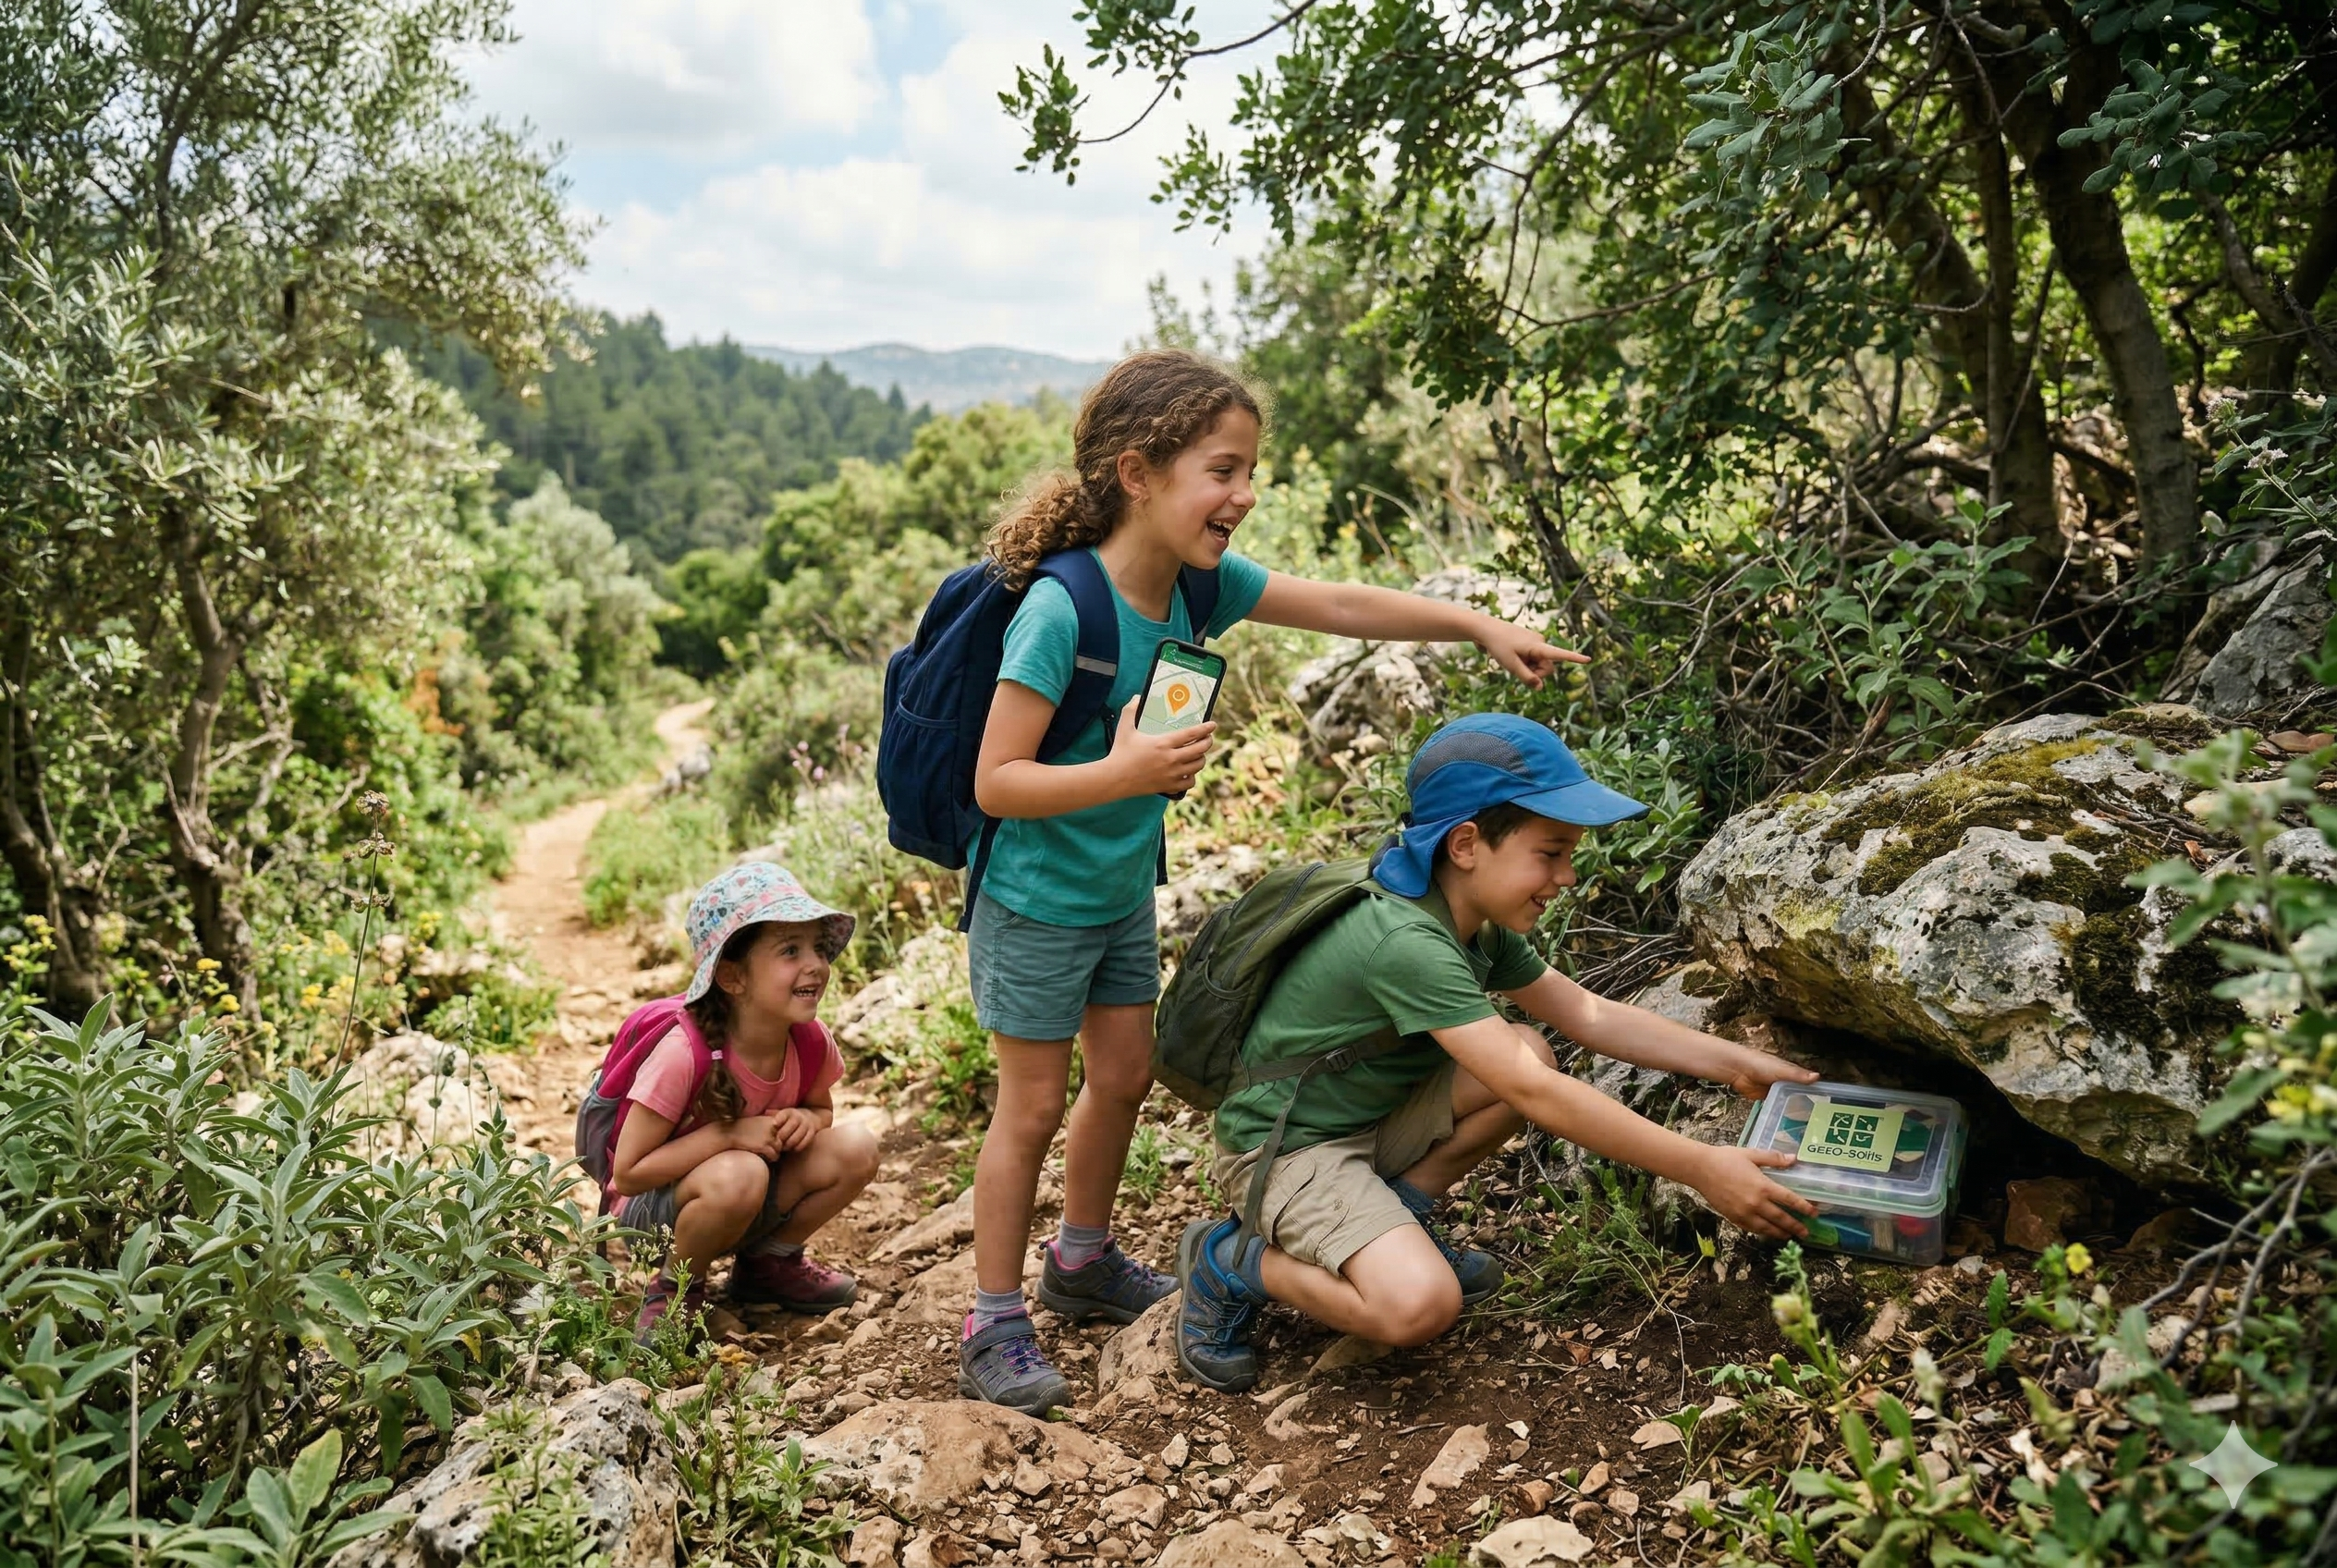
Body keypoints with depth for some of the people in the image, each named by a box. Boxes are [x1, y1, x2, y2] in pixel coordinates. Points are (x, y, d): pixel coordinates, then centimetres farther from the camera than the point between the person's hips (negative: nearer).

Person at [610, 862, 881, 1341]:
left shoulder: (811, 1041, -13)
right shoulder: (685, 1055, -30)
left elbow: (823, 1108, 9)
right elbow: (628, 1171, -24)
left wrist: (806, 1120, -16)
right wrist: (729, 1133, -30)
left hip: (746, 1207, 6)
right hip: (653, 1209, -6)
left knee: (855, 1147, -17)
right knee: (739, 1174, -38)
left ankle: (769, 1262, 7)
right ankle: (676, 1286, -7)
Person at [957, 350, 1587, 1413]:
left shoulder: (1199, 581, -8)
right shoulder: (1059, 614, -30)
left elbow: (1337, 606, 0)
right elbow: (995, 783, -28)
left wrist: (1479, 626, -4)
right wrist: (1122, 774, -40)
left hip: (1123, 894, 8)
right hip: (1036, 901, -7)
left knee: (1125, 1077, 18)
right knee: (1033, 1106, 3)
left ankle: (1082, 1263, 40)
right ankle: (993, 1326, 19)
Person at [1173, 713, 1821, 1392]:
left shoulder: (1479, 923, 0)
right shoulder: (1405, 940, -30)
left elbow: (1589, 1014, 6)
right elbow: (1533, 1095, -33)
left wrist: (1734, 1062, -2)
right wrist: (1700, 1169, -30)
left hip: (1371, 1118, 9)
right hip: (1286, 1147, -9)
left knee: (1529, 1052, -5)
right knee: (1418, 1304, -29)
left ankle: (1392, 1221, 5)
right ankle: (1232, 1260, -4)